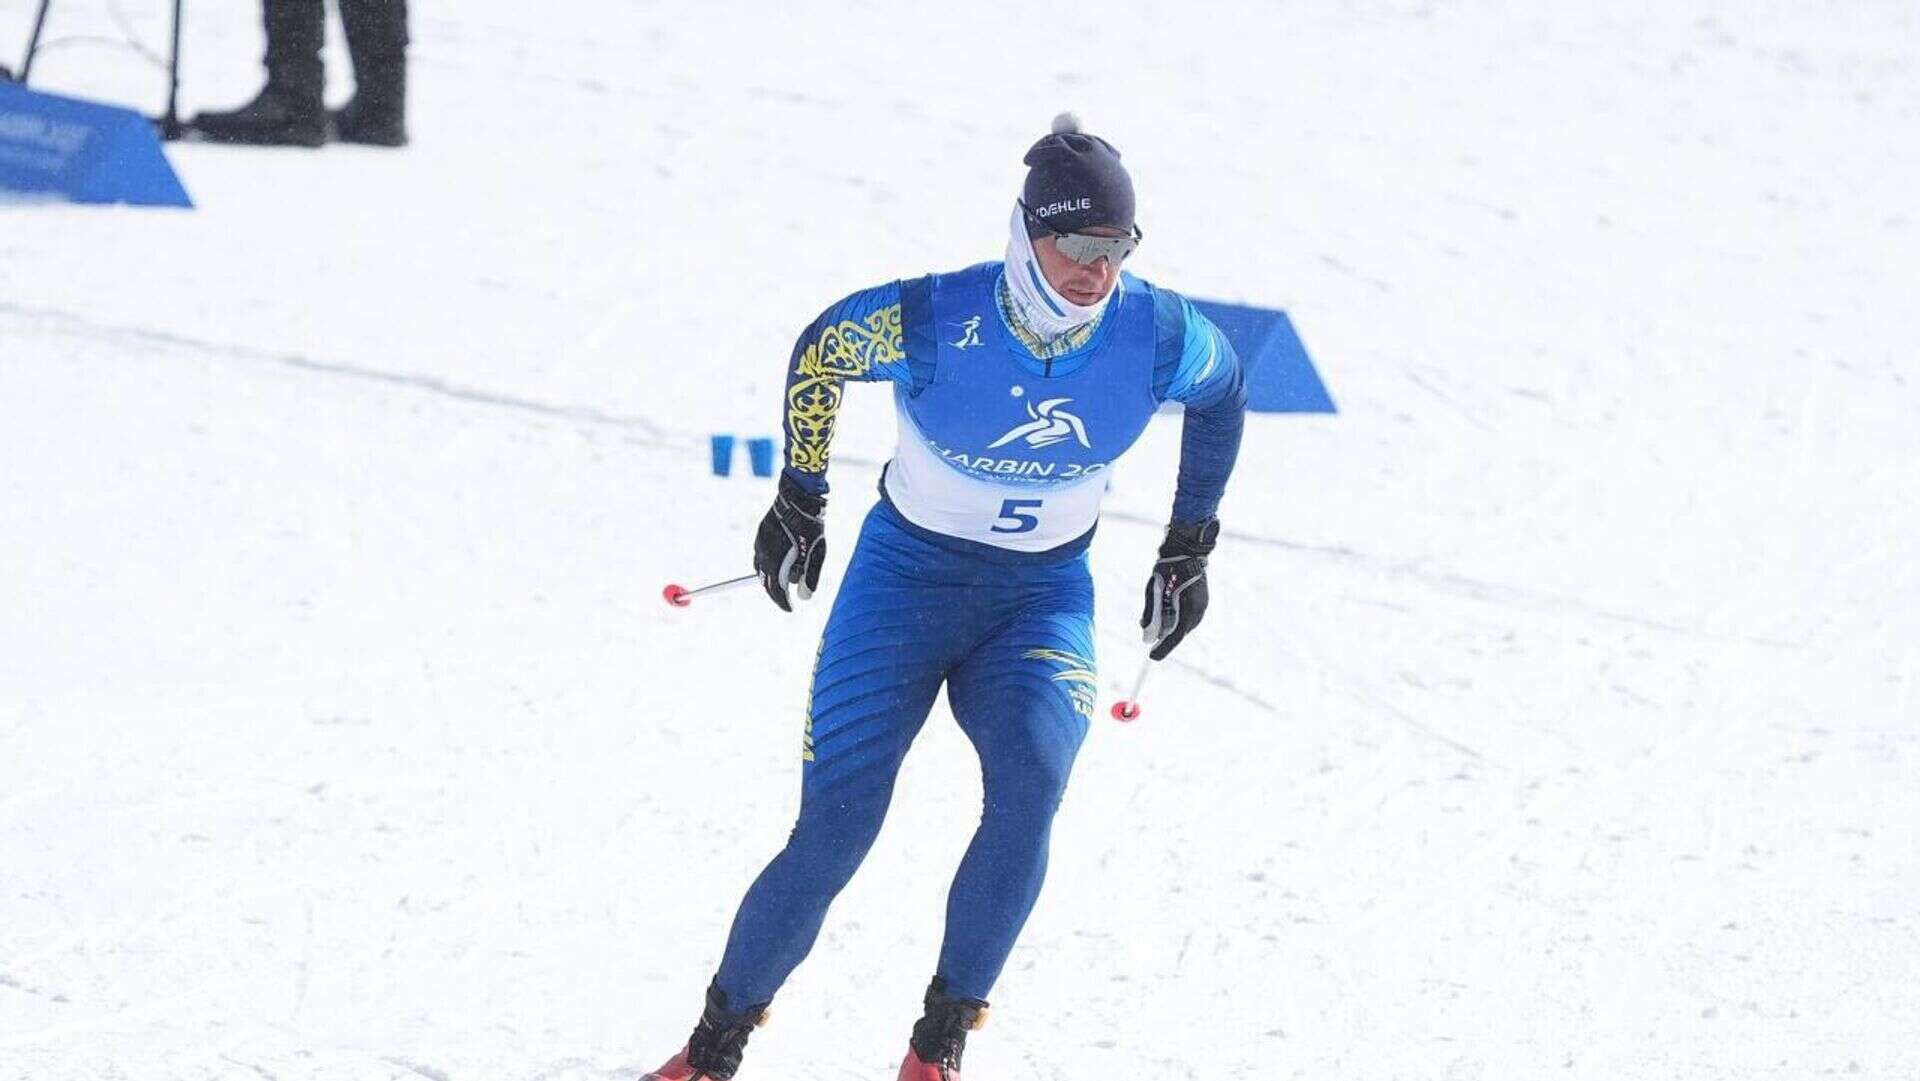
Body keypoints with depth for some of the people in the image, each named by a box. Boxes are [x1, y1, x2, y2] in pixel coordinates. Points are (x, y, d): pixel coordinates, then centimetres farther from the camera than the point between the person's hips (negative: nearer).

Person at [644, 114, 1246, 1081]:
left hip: (1043, 600, 2)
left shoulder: (1159, 338, -16)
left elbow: (1222, 393, 8)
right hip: (907, 576, -1)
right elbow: (818, 354, -1)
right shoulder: (934, 322, -23)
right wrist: (798, 500, 7)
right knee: (834, 833, -11)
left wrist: (1189, 547, 12)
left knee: (1030, 785, -28)